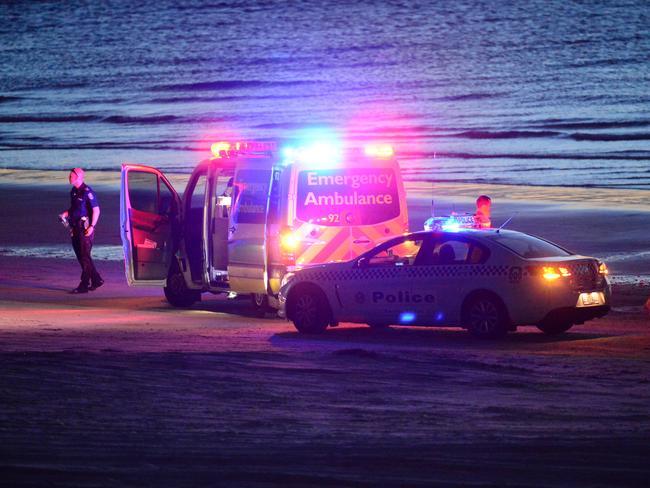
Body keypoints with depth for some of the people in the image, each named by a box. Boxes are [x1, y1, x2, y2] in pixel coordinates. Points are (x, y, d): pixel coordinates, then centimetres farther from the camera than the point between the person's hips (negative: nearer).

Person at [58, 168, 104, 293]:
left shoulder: (87, 192, -14)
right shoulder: (73, 191, 12)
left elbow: (96, 210, -14)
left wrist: (92, 226, -20)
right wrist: (66, 213, 6)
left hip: (85, 228, -9)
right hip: (76, 228, 9)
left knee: (84, 257, -6)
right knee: (80, 256, 12)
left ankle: (84, 285, -4)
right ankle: (96, 280, 22)